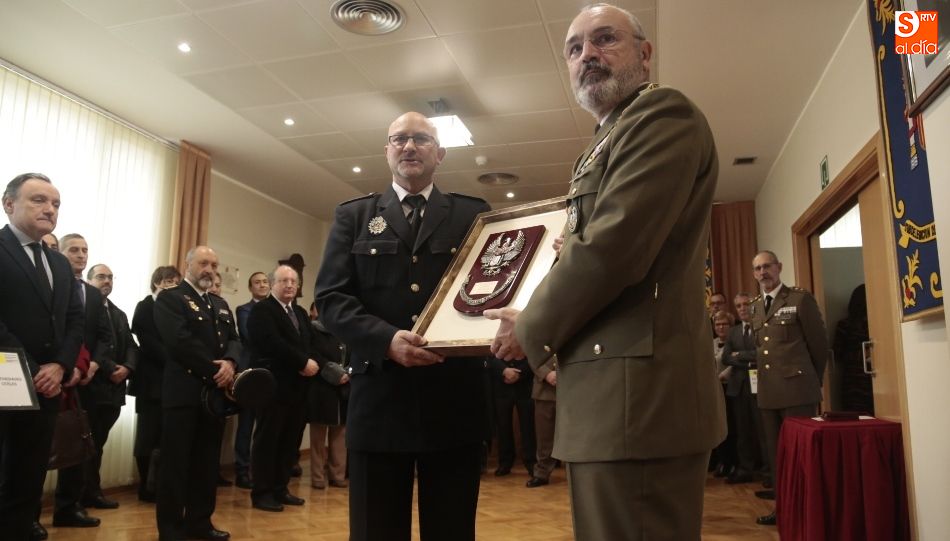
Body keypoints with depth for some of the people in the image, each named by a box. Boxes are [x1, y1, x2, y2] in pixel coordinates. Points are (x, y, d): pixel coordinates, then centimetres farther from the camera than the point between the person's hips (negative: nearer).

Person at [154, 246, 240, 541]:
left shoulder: (221, 304, 20)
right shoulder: (170, 298, -3)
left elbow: (234, 340, 10)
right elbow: (180, 341, -16)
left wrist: (229, 362, -13)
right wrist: (215, 371, -16)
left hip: (215, 391, 7)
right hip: (184, 391, -7)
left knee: (207, 461, 12)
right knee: (176, 461, 1)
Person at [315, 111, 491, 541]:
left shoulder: (474, 215, 10)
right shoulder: (353, 215, 11)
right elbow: (330, 298, 1)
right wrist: (386, 338, -16)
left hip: (454, 400, 0)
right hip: (379, 400, 1)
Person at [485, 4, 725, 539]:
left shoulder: (664, 113, -7)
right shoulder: (611, 140, 23)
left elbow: (614, 245, -19)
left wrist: (533, 329, -6)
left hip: (639, 393, -10)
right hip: (619, 393, 10)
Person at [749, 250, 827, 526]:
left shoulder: (800, 298, -5)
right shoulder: (756, 306, 13)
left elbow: (819, 343, 0)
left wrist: (810, 381, 8)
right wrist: (768, 378, 17)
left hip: (797, 390, -6)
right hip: (768, 392, 6)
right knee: (775, 452, 11)